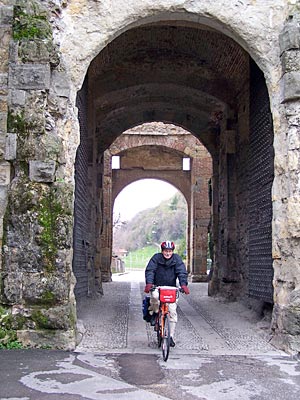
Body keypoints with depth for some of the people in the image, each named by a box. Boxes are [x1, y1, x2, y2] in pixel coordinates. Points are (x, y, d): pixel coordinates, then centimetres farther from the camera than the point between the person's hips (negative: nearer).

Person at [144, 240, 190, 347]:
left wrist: (183, 284, -31)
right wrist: (149, 283, -34)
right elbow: (149, 270, -16)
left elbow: (182, 272, -13)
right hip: (157, 286, -1)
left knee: (173, 312, -6)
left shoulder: (177, 259, -5)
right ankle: (155, 313, -5)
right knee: (154, 296, -36)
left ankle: (171, 336, 5)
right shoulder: (156, 258, -8)